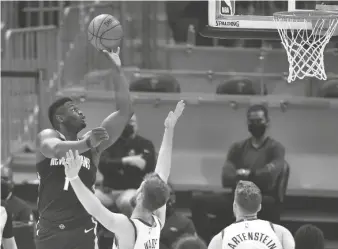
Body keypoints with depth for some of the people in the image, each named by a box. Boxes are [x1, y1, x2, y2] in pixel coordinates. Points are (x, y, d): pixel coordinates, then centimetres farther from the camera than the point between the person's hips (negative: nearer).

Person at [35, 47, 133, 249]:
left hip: (83, 230, 2)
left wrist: (118, 70, 0)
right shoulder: (47, 136, 4)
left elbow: (125, 112, 6)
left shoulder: (93, 143, 11)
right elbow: (56, 149, -22)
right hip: (50, 230, -2)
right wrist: (87, 144, -41)